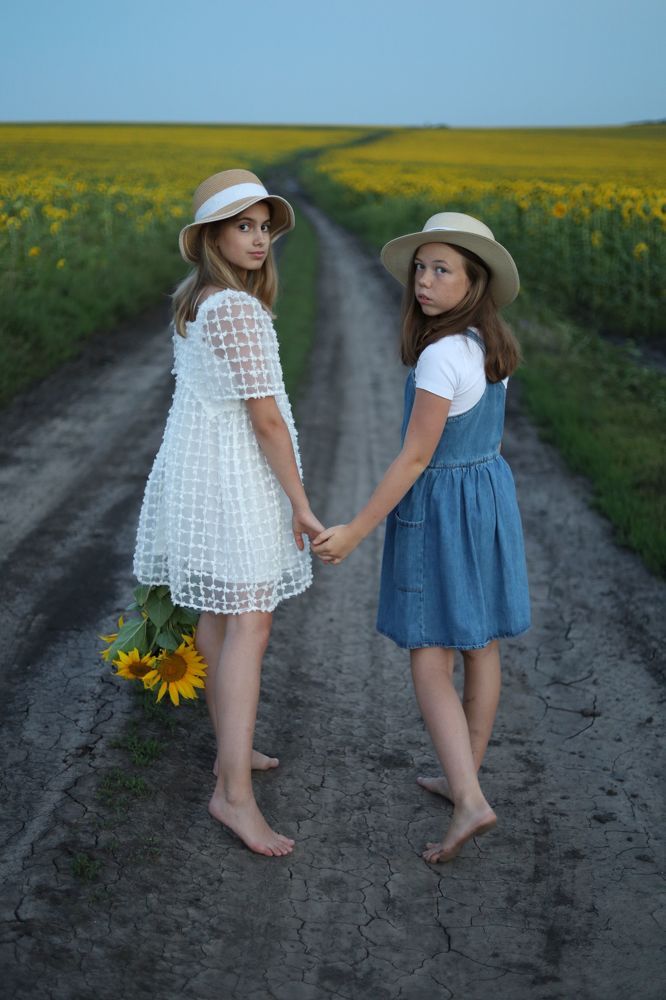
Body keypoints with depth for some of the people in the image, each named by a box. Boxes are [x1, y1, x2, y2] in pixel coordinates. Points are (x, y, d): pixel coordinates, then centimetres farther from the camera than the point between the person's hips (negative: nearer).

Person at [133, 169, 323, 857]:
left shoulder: (192, 300, 9)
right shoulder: (236, 309, -20)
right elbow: (265, 418, -21)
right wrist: (301, 504, -14)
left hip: (192, 464, 10)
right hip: (234, 477, -10)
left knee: (216, 613, 15)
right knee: (249, 624, -10)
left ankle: (231, 750, 29)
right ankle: (233, 792, -9)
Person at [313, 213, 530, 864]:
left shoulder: (441, 356, -24)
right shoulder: (494, 345, 1)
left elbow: (415, 458, -22)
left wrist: (354, 533, -17)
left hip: (438, 508, -8)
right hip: (491, 493, 8)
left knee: (429, 659, 1)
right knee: (480, 647, 14)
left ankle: (470, 801, -6)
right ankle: (463, 780, 30)